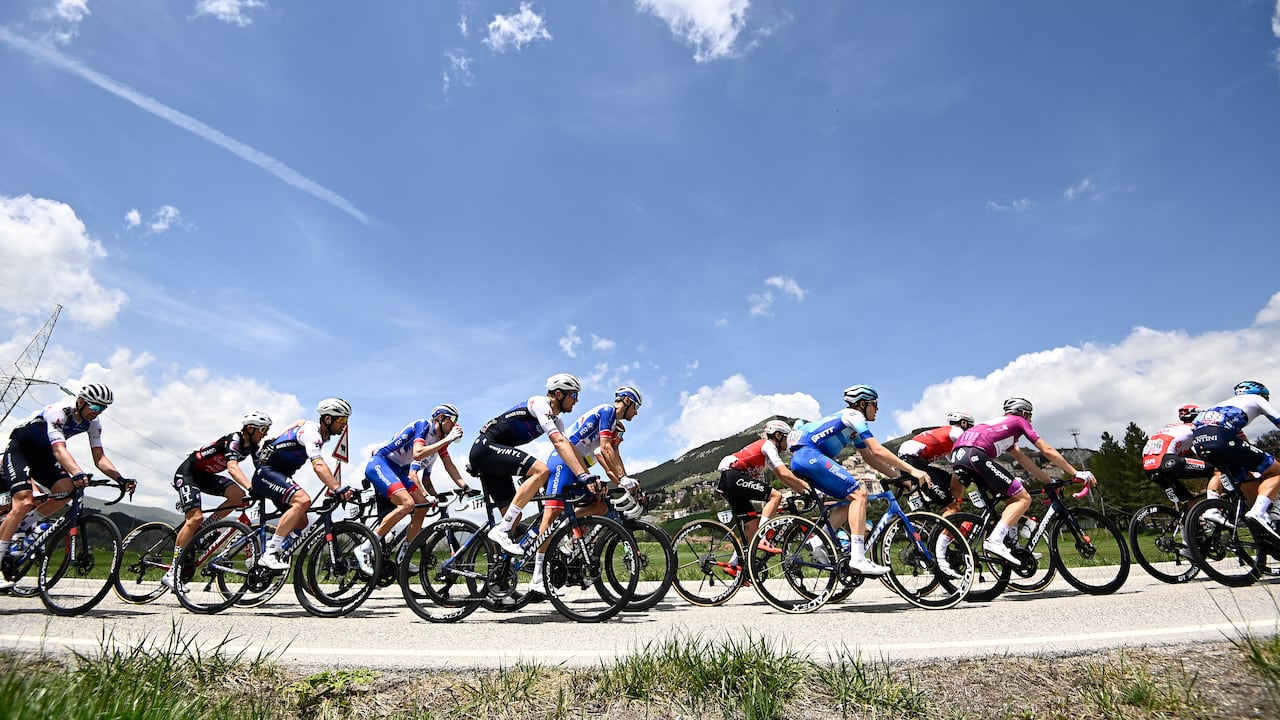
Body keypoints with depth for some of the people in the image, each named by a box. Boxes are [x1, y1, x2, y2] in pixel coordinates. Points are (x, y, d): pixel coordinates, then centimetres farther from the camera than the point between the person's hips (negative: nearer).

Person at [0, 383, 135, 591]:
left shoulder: (93, 423, -10)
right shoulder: (58, 412, -30)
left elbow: (99, 457, -13)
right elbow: (59, 449, -43)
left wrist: (120, 478, -29)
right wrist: (78, 473, -59)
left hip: (42, 454, 6)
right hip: (19, 449, -6)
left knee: (66, 491, -19)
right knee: (24, 502, -22)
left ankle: (20, 528, 2)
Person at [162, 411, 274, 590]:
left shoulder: (252, 446, -3)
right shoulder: (234, 439, -27)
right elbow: (232, 468, -40)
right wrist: (252, 488, -53)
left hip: (206, 476, 7)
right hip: (187, 473, -7)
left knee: (238, 495, -16)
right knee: (195, 517, -19)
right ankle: (171, 573, -12)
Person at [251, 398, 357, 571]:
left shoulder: (323, 433, 6)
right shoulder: (311, 432, -24)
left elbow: (300, 422, 30)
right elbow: (318, 465, -41)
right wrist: (339, 490, -52)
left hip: (279, 474, 10)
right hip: (266, 472, -10)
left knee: (301, 522, 4)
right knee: (303, 500, -33)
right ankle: (269, 554, -28)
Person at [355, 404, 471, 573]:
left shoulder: (441, 439, 10)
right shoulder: (423, 425, -15)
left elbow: (449, 466, 5)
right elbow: (417, 454, -30)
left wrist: (466, 488, -5)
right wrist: (447, 440, -30)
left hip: (398, 471, 9)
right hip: (379, 464, -9)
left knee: (422, 506, -3)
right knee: (407, 503, -27)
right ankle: (365, 549, -19)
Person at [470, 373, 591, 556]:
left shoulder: (556, 421, 15)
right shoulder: (540, 403, -15)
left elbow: (571, 448, 7)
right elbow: (560, 443, -27)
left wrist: (589, 477, -4)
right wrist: (583, 476, -33)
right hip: (486, 447, -10)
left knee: (514, 516, 7)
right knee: (541, 470, -27)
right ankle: (501, 530, -24)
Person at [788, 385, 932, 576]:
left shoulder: (853, 427, 25)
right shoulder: (853, 416, -3)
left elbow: (870, 458, 26)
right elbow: (878, 451, -11)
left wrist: (900, 476, 20)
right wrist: (911, 470, -8)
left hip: (800, 459, 10)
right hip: (809, 454, -10)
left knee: (852, 497, 12)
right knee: (859, 493, -12)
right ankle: (858, 558, -17)